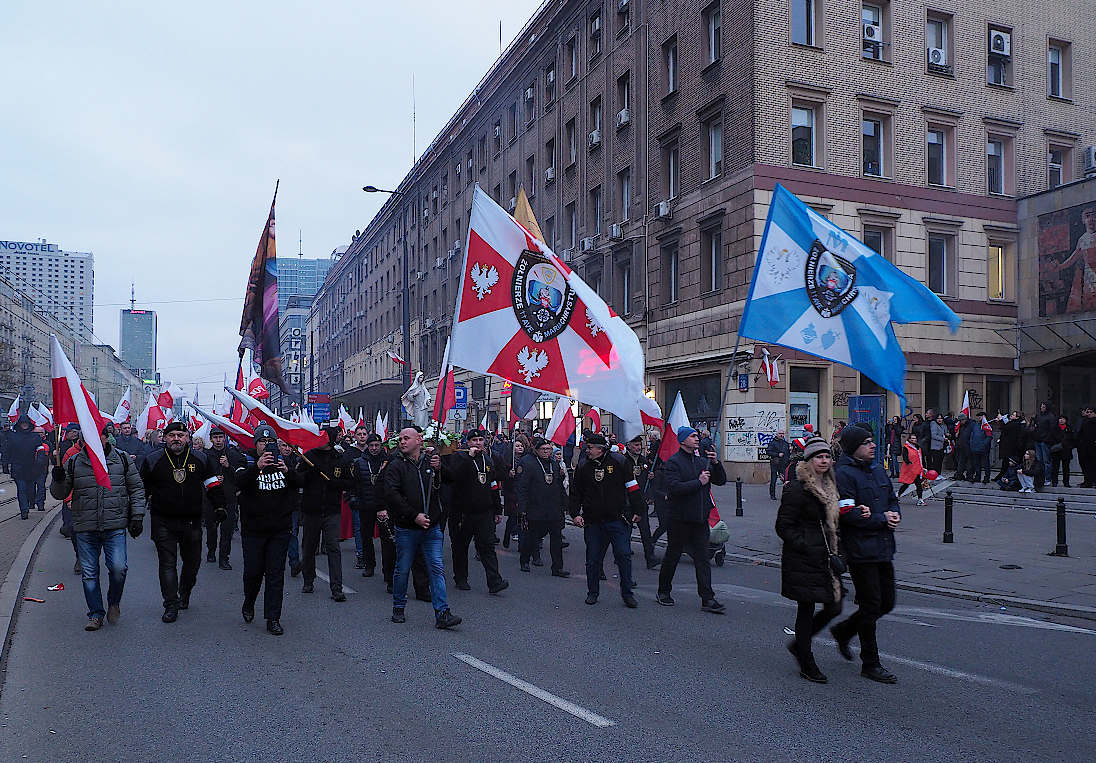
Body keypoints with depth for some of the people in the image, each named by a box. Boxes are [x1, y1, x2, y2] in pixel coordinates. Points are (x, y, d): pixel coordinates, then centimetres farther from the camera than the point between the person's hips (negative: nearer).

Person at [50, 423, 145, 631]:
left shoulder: (122, 459, 4)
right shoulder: (74, 463, 5)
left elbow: (137, 489, 9)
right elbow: (59, 494, 9)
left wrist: (137, 517, 3)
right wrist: (58, 481, -13)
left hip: (115, 527, -1)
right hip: (85, 528, 2)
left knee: (118, 568, -11)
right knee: (89, 573, 6)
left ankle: (114, 602, 17)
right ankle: (96, 614, 21)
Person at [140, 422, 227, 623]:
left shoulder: (200, 460, 4)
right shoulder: (153, 460, 1)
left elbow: (213, 485, 10)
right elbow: (141, 487, 7)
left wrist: (220, 507, -1)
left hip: (192, 521, 1)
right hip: (163, 523, -1)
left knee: (192, 561, 11)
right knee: (167, 563, -3)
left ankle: (184, 594, 35)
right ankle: (171, 605, 3)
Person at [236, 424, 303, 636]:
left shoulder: (282, 462, 7)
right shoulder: (247, 462, -1)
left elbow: (300, 482, -7)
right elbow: (239, 482, -21)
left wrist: (287, 471, -28)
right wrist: (257, 467, -39)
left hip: (280, 529, 2)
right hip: (253, 529, -2)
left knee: (276, 574, 2)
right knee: (253, 572, 5)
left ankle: (273, 619, 8)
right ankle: (248, 604, 34)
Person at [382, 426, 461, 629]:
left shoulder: (431, 462, 9)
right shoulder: (396, 466, -1)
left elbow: (451, 479, 6)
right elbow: (392, 495, -11)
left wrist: (440, 468, -15)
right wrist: (415, 516, -16)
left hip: (432, 527, 2)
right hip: (406, 528, -2)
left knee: (437, 568, -2)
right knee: (402, 570, 9)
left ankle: (442, 614, -2)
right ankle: (398, 608, 27)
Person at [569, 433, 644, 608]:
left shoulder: (619, 462, -1)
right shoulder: (583, 467, 7)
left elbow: (632, 486, 3)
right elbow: (576, 493, 13)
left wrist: (637, 510, -1)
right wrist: (575, 514, 2)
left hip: (618, 520, -2)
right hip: (592, 521, 3)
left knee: (624, 555, -4)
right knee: (593, 559, 8)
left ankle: (627, 593, 9)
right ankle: (593, 592, 23)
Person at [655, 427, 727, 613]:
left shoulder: (702, 461, 13)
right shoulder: (673, 462, -8)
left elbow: (721, 481, 10)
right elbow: (674, 487, -22)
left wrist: (716, 463, -6)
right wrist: (699, 482, -18)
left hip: (700, 519, 5)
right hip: (680, 519, -5)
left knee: (702, 558, 1)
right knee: (672, 556, 8)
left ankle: (707, 599, 1)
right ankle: (663, 592, 25)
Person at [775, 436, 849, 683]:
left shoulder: (829, 488, 13)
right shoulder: (797, 489, -13)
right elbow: (783, 526, -14)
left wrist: (836, 551, 11)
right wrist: (805, 547, -18)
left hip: (825, 559, 8)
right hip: (803, 560, -8)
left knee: (833, 607, 8)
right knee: (806, 609, 1)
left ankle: (799, 644, 29)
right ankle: (807, 665, 15)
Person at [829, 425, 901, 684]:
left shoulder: (878, 471, 14)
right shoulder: (843, 474, -12)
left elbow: (893, 501, 23)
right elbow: (847, 514, -20)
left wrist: (895, 515, 0)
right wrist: (882, 519, -14)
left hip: (883, 548, 8)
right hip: (861, 551, -8)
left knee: (886, 602, 13)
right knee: (871, 606, -1)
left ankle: (843, 631, 33)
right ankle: (870, 664, 13)